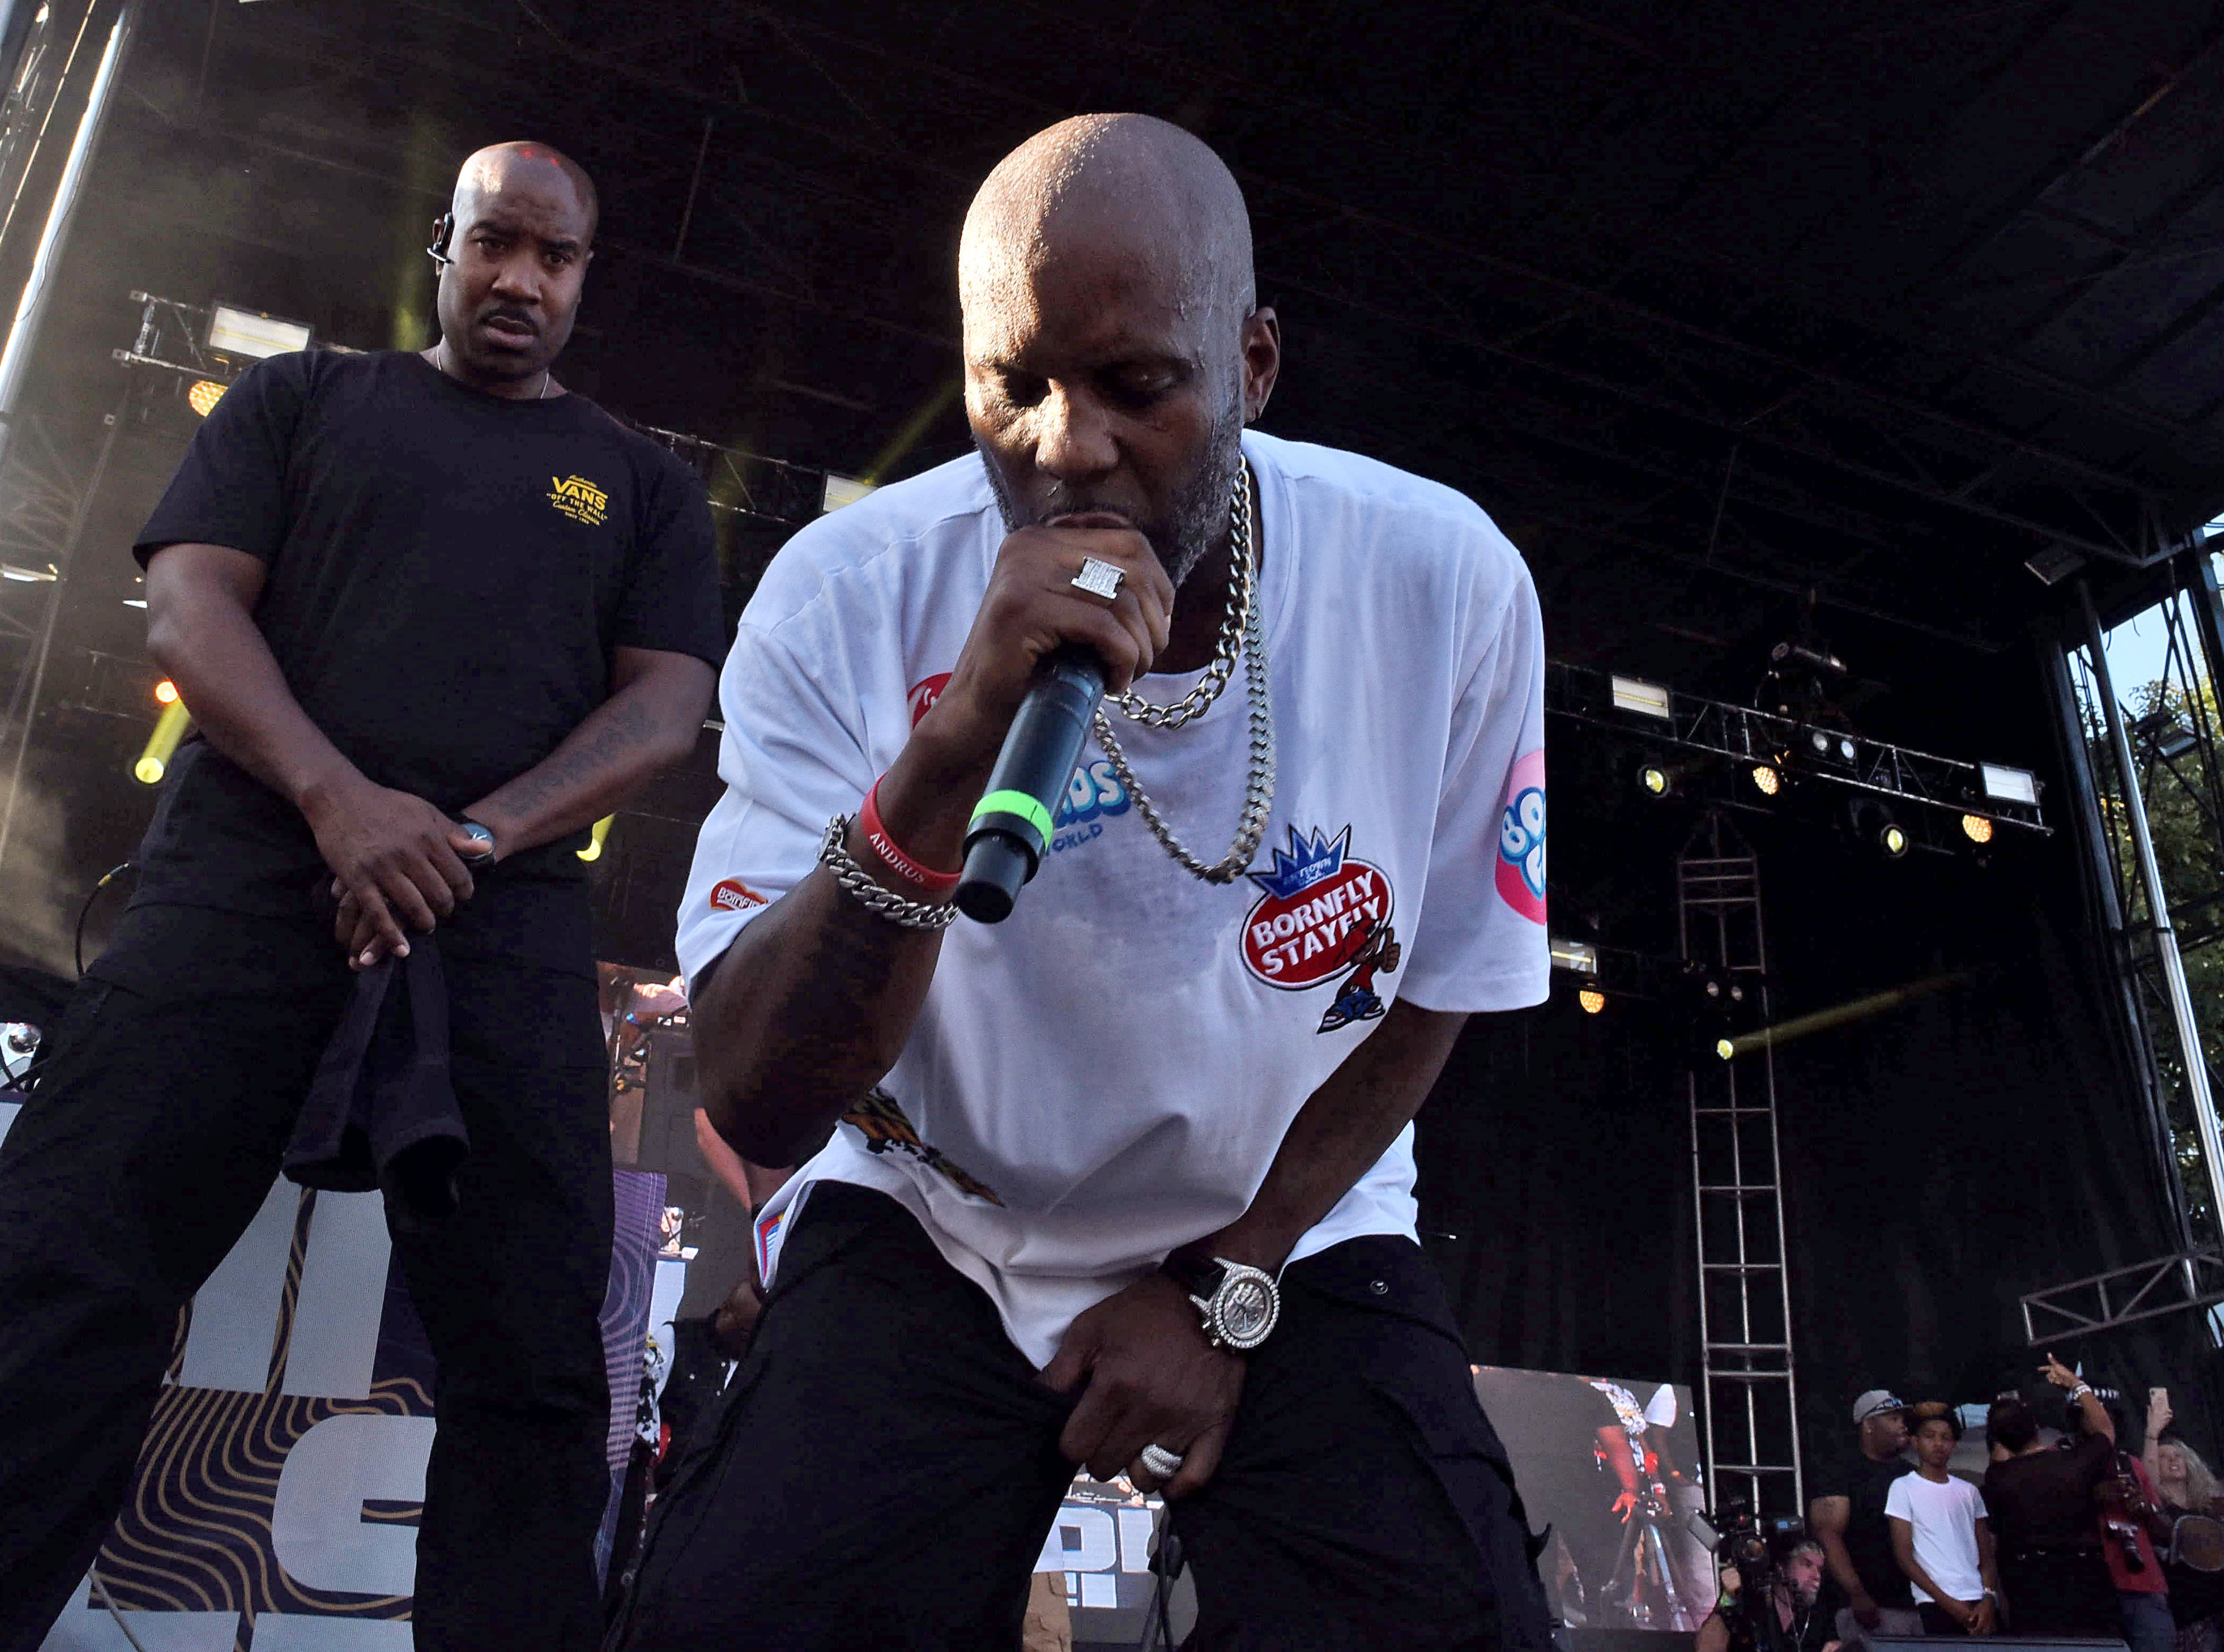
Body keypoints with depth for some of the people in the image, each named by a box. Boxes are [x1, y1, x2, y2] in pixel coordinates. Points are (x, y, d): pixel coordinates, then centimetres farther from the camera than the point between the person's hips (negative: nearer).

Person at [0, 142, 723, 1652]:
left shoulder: (644, 486, 19)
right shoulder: (301, 401, 19)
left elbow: (666, 709, 7)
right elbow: (190, 602, 5)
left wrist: (471, 840, -11)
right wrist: (339, 800, -15)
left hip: (509, 922, 1)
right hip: (244, 877, 0)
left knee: (532, 1363, -4)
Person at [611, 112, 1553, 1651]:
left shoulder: (1446, 579, -17)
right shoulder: (846, 593, -19)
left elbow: (1431, 993, -2)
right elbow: (760, 1106, -25)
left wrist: (1228, 1284, -6)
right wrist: (953, 748, -39)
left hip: (1292, 1231, 1)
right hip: (932, 1221, 0)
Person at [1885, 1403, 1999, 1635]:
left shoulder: (1968, 1491, 14)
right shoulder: (1903, 1487, 1)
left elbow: (1986, 1556, 12)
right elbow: (1904, 1557, -3)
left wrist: (1989, 1598, -5)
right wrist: (1949, 1603, -9)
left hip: (1981, 1606, 4)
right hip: (1936, 1607, -4)